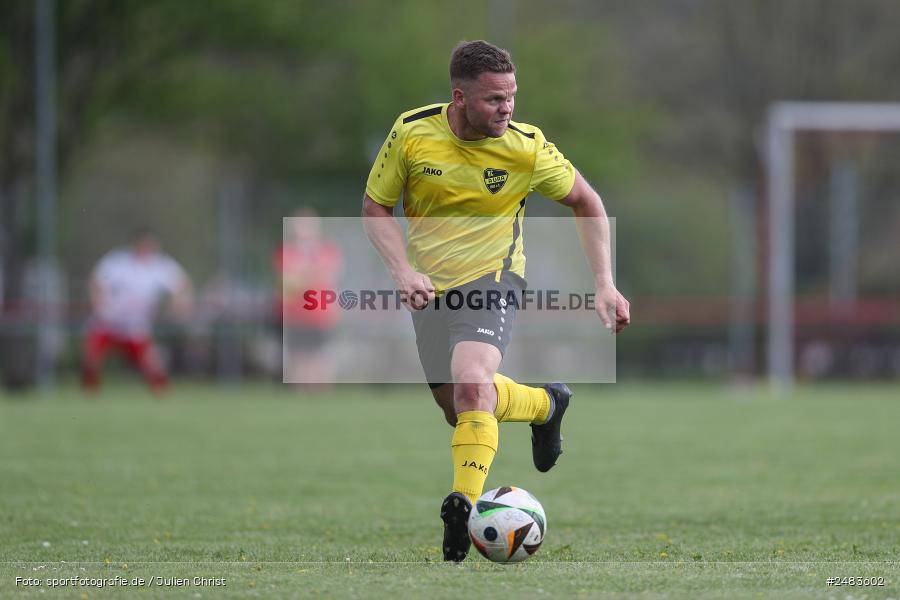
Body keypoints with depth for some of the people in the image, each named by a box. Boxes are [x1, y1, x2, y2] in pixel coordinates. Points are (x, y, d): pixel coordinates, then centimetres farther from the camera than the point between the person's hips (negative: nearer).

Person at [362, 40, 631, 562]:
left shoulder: (526, 147, -15)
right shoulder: (412, 132, -12)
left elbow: (587, 202, 1)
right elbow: (376, 208, 0)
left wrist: (605, 284, -8)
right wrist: (403, 269, -18)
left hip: (492, 278, -4)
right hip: (430, 286, 4)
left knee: (470, 381, -30)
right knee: (456, 408, 13)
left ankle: (465, 508, -26)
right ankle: (546, 404, 41)